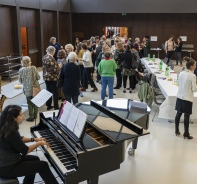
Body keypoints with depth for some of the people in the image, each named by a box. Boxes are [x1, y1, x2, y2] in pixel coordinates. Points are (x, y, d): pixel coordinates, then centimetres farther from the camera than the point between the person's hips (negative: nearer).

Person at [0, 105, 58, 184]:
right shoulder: (11, 132, -29)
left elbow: (18, 140, 17)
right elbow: (25, 151, -19)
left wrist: (34, 139, 12)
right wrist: (39, 143, -6)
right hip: (7, 168, -9)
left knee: (35, 159, 23)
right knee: (43, 165, -5)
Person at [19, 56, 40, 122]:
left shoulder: (21, 70, -11)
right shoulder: (34, 68, -7)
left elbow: (20, 81, -3)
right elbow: (38, 77, -2)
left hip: (28, 89, -2)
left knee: (30, 103, 10)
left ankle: (31, 117, 17)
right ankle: (35, 115, 28)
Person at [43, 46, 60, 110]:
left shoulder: (44, 57, 6)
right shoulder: (51, 58, -21)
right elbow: (54, 70, -23)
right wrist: (59, 66, -4)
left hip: (46, 77, 8)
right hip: (52, 78, -8)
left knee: (48, 91, 17)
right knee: (55, 93, 3)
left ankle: (48, 105, 25)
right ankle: (56, 107, 10)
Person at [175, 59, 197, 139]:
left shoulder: (181, 73, 1)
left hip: (179, 97, 6)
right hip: (188, 98, -6)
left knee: (178, 114, 15)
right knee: (186, 116, 3)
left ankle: (177, 130, 25)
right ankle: (186, 134, 14)